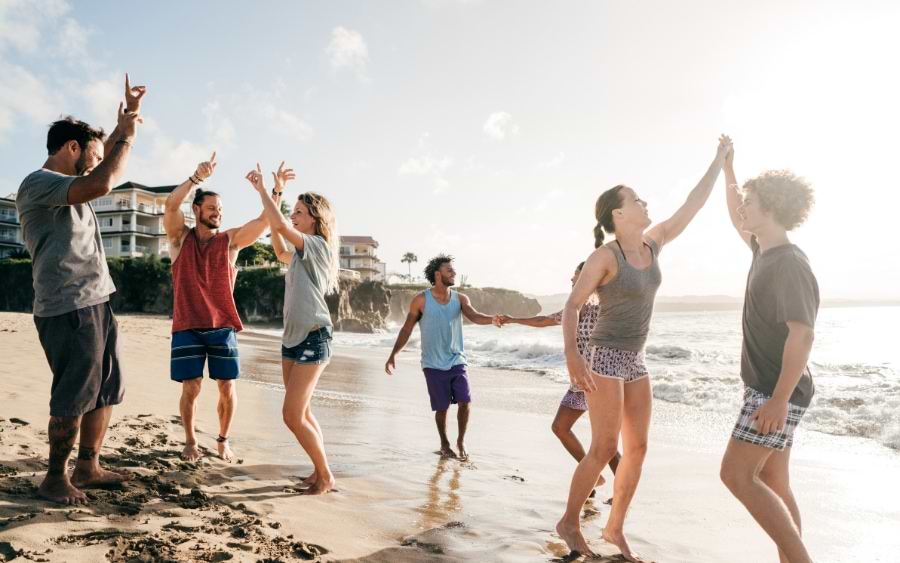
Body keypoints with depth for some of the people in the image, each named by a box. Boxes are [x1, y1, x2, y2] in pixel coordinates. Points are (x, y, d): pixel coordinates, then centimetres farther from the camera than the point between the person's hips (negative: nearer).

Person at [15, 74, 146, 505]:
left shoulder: (73, 184, 18)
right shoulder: (37, 184, -10)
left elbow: (110, 159, 32)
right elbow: (103, 184, -27)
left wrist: (130, 113, 22)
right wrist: (128, 136, -12)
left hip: (96, 303, 10)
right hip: (67, 308, -10)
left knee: (104, 391, 13)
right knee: (72, 398, -3)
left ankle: (88, 468, 23)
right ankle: (55, 479, 11)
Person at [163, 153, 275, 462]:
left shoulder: (231, 240, 6)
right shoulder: (180, 238, 5)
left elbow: (265, 220, -6)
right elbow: (170, 205, -14)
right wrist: (197, 177, -21)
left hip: (223, 326, 1)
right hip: (187, 326, -1)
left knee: (227, 386, 3)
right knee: (191, 388, 1)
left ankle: (223, 440, 23)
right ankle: (190, 440, 23)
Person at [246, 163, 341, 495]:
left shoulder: (319, 246, -10)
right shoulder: (302, 253, 17)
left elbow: (280, 226, -21)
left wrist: (263, 189, -10)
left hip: (313, 338, -9)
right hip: (293, 338, 9)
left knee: (293, 415, -9)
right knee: (301, 413, 10)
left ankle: (325, 476, 6)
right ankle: (320, 472, 20)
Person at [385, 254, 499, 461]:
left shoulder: (460, 299, 1)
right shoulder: (421, 300, -6)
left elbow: (475, 317, -16)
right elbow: (407, 329, 0)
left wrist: (494, 319, -37)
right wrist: (393, 355, -6)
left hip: (457, 361, 2)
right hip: (434, 365, -2)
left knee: (465, 402, -8)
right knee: (442, 407, 2)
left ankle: (461, 441, 16)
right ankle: (445, 444, 27)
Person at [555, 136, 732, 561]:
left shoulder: (653, 243, 6)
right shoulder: (604, 255, -15)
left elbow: (692, 206, 13)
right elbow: (571, 307, -18)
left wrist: (719, 160, 17)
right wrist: (571, 356, -32)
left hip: (634, 362, 8)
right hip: (604, 358, -7)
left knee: (637, 448, 6)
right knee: (605, 449, -10)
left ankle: (615, 527, 20)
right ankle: (569, 522, 9)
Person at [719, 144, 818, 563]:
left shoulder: (789, 264, -18)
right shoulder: (767, 251, 10)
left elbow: (803, 335, -23)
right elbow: (739, 224, 29)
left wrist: (779, 399, -27)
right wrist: (727, 171, 27)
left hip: (777, 391, -10)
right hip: (767, 387, 10)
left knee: (737, 475, -12)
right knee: (772, 483, 10)